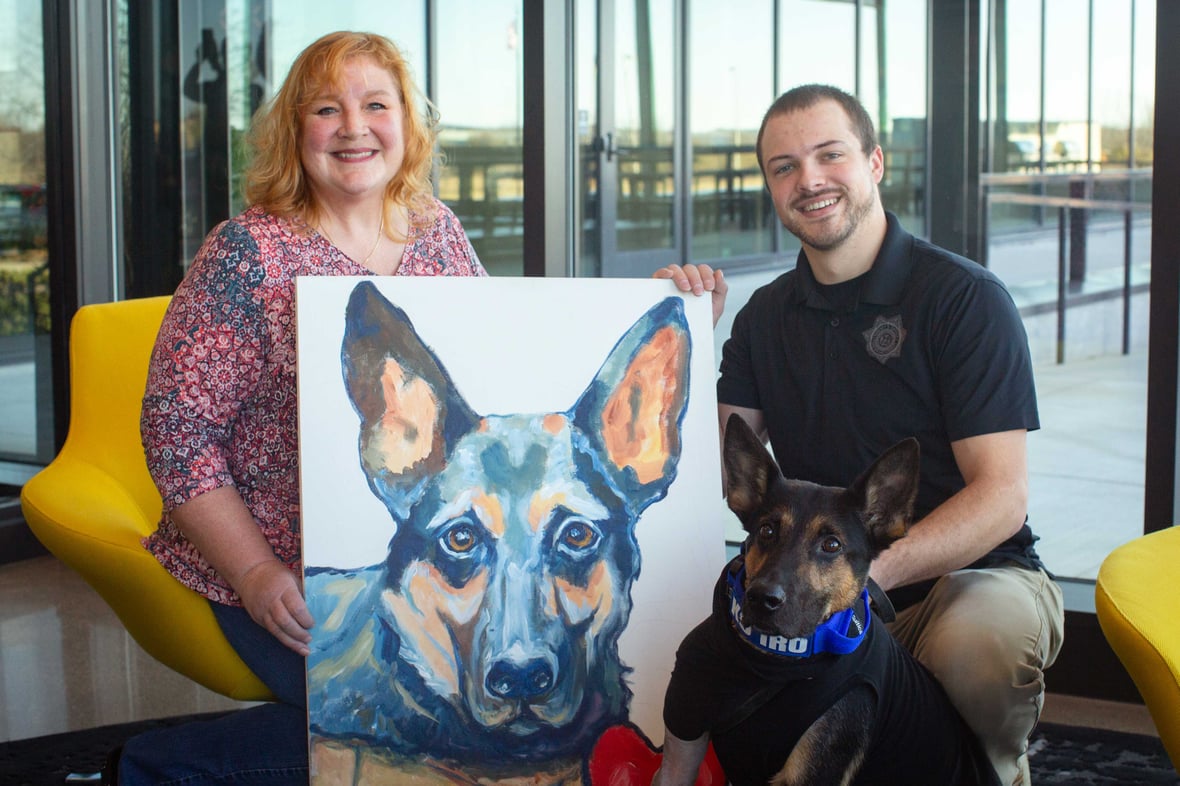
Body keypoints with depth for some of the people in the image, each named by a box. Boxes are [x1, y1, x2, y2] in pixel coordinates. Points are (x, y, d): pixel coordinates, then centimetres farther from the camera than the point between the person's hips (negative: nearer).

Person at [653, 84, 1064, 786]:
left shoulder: (965, 296, -10)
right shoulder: (765, 315, 7)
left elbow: (1002, 497, -17)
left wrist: (862, 572, -30)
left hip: (973, 570, -3)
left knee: (979, 642, -37)